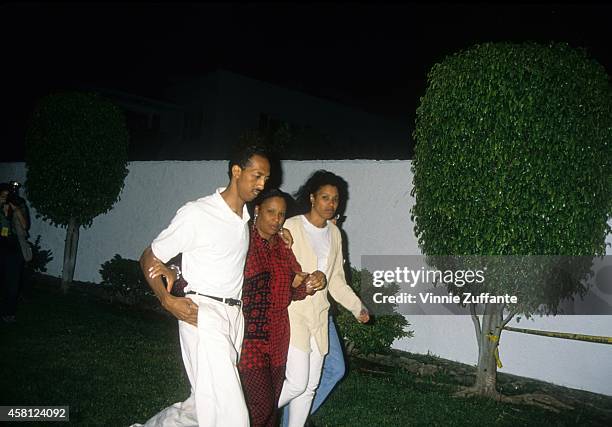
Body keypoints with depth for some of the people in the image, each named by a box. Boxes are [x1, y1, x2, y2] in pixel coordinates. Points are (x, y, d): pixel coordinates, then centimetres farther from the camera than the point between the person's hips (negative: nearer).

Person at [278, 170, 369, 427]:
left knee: (310, 386, 11)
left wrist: (357, 307, 8)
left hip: (319, 315, 6)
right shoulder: (291, 228, -9)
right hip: (292, 312, -6)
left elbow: (336, 280, 15)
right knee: (297, 383, -8)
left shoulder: (334, 233, 10)